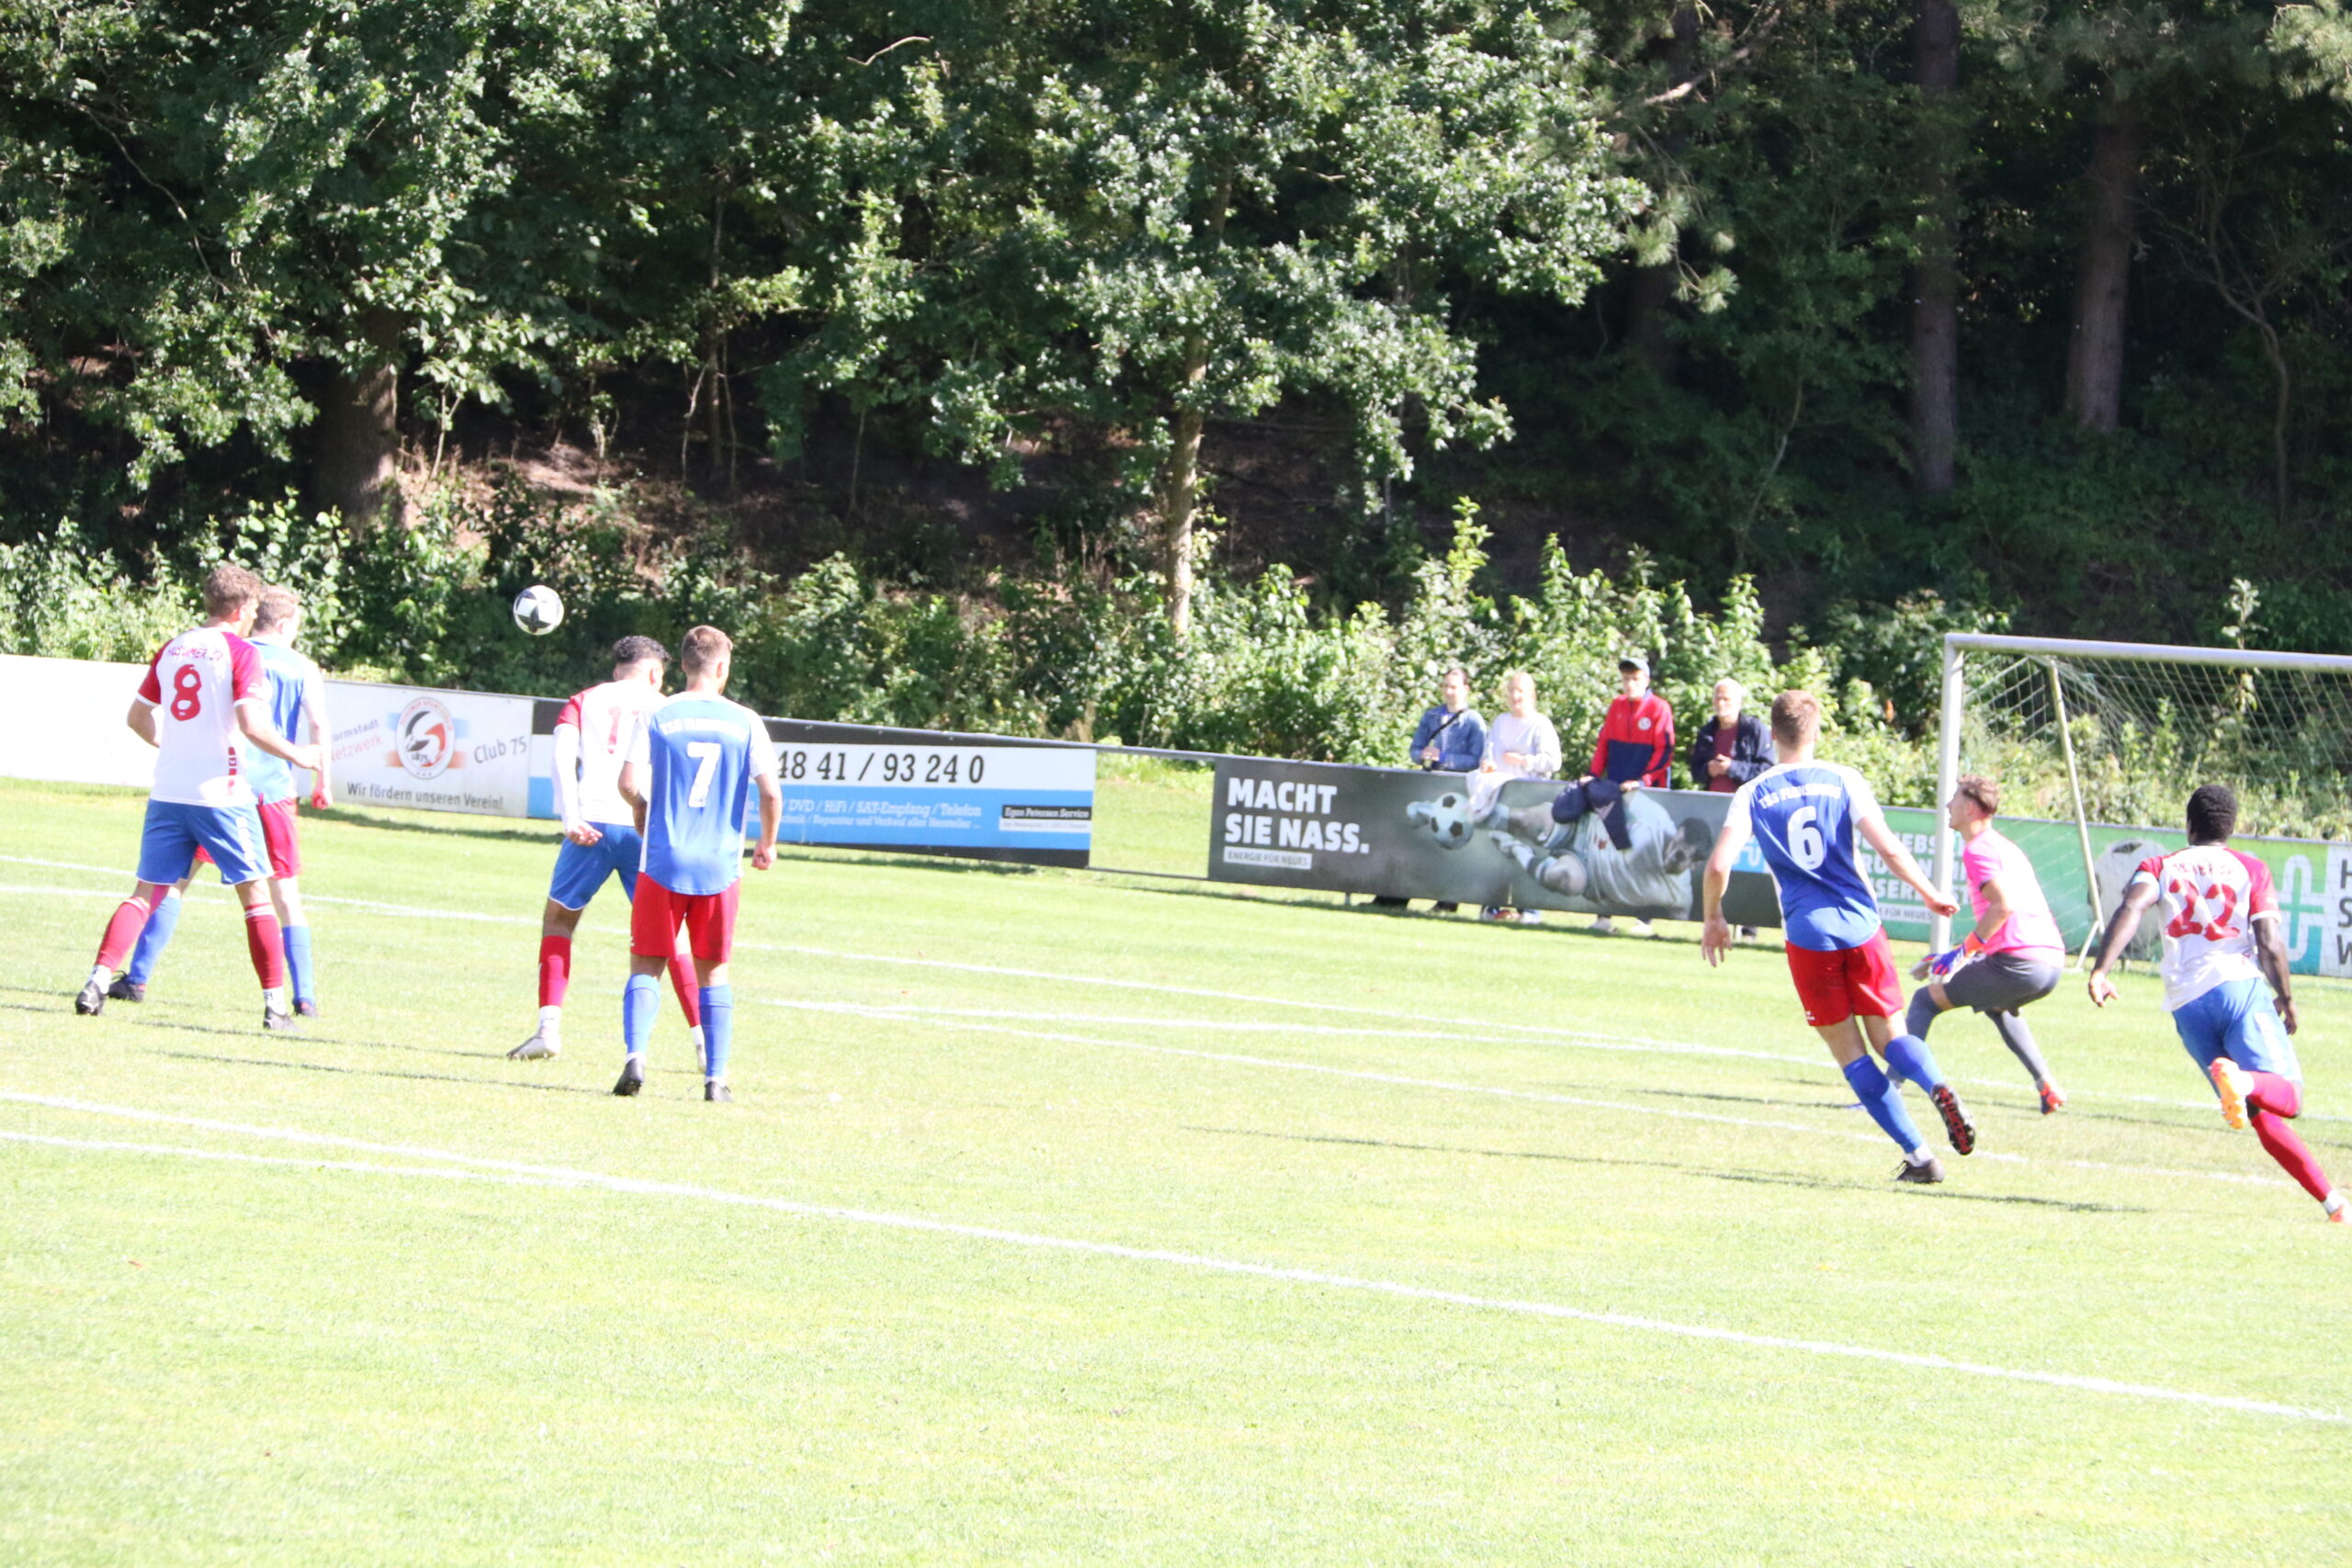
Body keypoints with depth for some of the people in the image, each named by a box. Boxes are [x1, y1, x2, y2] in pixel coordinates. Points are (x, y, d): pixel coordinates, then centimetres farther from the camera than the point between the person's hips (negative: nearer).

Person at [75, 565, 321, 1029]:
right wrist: (297, 756, -3)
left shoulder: (171, 650, 11)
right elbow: (251, 725, -17)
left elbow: (137, 717, 17)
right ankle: (275, 1003, 2)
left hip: (167, 793, 5)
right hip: (222, 794, -5)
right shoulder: (239, 652, -7)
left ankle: (98, 981, -7)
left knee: (147, 891, 8)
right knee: (255, 893, 4)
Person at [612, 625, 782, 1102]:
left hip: (663, 862, -1)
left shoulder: (656, 717, -1)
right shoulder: (745, 723, 0)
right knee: (712, 972, 12)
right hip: (720, 866, 1)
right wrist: (767, 845, 13)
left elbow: (629, 784, -8)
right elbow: (771, 794, -5)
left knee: (646, 966, 7)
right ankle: (716, 1077, 6)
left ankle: (635, 1055, -14)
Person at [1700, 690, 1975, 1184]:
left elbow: (1719, 865, -5)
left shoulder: (1753, 794, 4)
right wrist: (1931, 895, 8)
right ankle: (1937, 1086, -22)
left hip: (1808, 935, -1)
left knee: (1850, 1052, 6)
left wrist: (1713, 919, 12)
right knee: (1887, 1034, 12)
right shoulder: (1843, 781, 2)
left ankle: (1917, 1154, -4)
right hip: (1861, 924, 1)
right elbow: (1888, 849, -6)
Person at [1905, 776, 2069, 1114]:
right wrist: (1963, 953, 26)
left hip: (2018, 964, -9)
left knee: (1926, 1000, 0)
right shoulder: (2005, 846, 25)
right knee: (1996, 1005, 39)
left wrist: (1964, 951, -12)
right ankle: (2048, 1088, 27)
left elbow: (2003, 906, -19)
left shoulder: (1977, 849, -4)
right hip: (2053, 961, 9)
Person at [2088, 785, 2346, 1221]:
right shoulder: (2250, 869, 11)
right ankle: (2243, 1080, -45)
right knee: (2288, 1098, -11)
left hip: (2186, 1003, 3)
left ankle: (2331, 1199, 1)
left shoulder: (2160, 867, 16)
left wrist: (2100, 970, -14)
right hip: (2239, 986, -3)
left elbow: (2131, 907, -6)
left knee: (2263, 1117, 8)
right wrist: (2286, 998, 15)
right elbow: (2270, 944, 0)